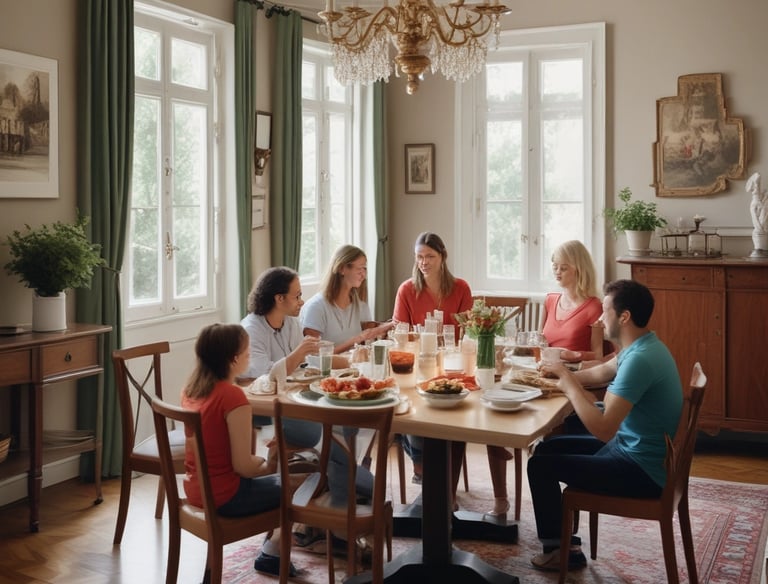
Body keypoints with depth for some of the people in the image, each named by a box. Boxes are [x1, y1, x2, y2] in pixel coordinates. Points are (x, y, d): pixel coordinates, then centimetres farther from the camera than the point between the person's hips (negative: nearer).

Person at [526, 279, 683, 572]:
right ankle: (562, 540, 24)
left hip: (643, 470, -10)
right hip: (634, 450, 10)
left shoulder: (639, 359, -29)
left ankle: (559, 549, 15)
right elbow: (605, 370, 25)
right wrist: (568, 376, 11)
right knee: (547, 447, 15)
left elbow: (603, 430, -33)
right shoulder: (642, 346, 4)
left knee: (540, 466, -6)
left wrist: (570, 387, -21)